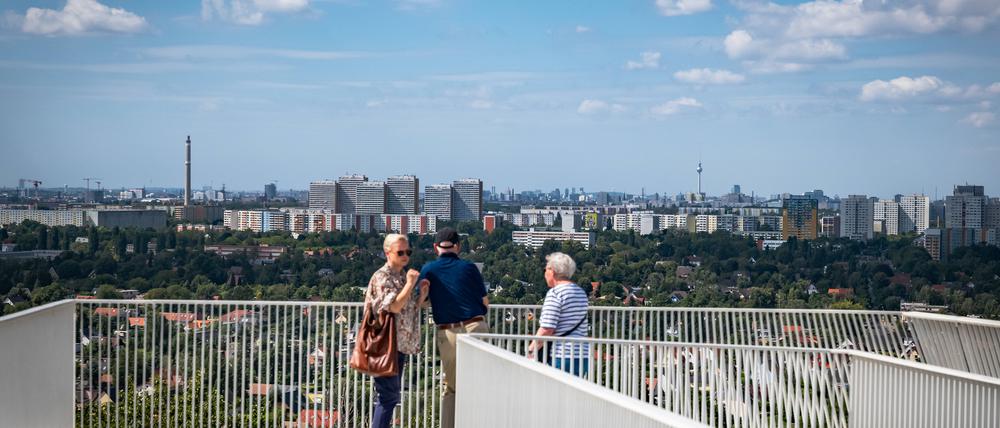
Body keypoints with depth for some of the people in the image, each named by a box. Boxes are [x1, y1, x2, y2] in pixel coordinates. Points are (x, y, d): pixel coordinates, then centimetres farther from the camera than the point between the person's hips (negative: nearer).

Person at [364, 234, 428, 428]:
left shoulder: (403, 277, 16)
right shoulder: (381, 277, -11)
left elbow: (411, 309, 18)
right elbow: (394, 306, -21)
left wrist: (422, 295, 2)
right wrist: (410, 284, -19)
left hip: (401, 345, 9)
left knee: (389, 396, 13)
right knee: (388, 396, -9)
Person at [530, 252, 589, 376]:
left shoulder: (554, 293, -10)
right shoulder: (581, 293, 16)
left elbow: (546, 330, -16)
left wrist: (531, 349, -8)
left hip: (560, 357, -8)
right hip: (582, 357, 8)